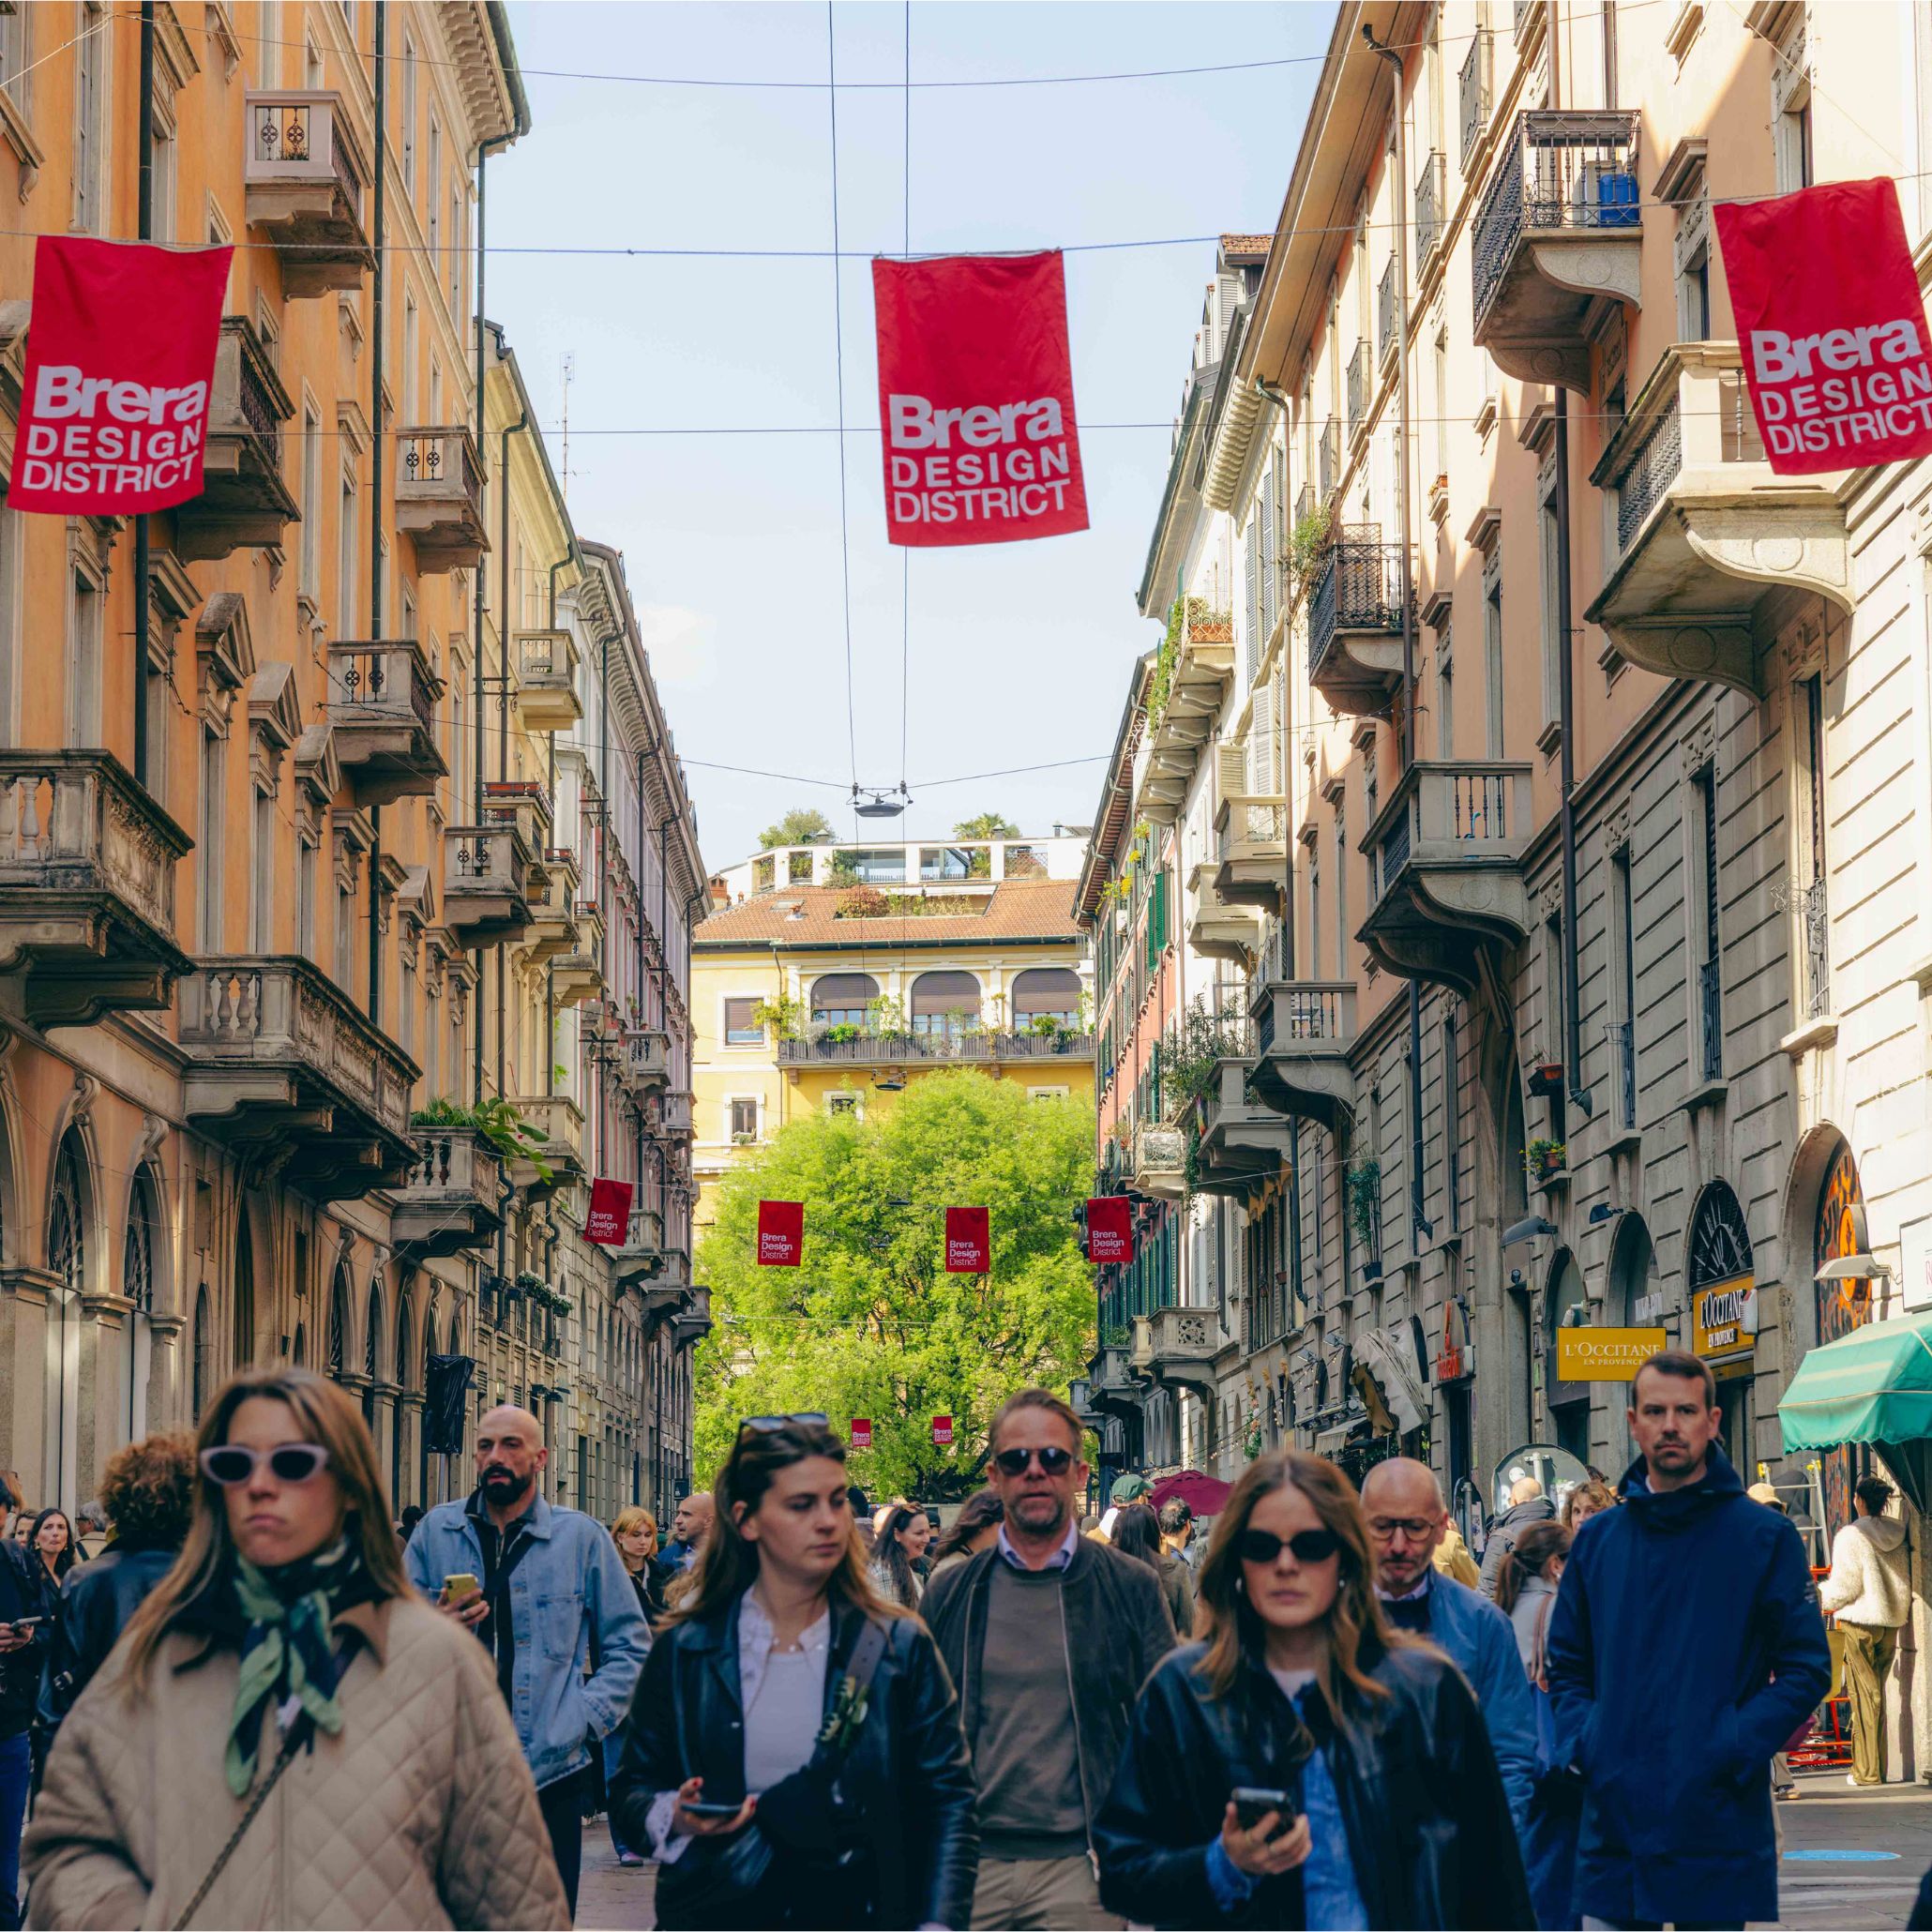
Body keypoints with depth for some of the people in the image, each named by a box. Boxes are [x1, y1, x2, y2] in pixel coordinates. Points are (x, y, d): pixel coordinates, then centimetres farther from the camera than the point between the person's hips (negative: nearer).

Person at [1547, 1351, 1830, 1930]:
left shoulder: (1765, 1537, 0)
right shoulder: (1598, 1540, 11)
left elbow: (1805, 1668, -3)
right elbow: (1567, 1666, 17)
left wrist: (1732, 1750, -15)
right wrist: (1582, 1744, -2)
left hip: (1721, 1834, -3)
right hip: (1611, 1833, 3)